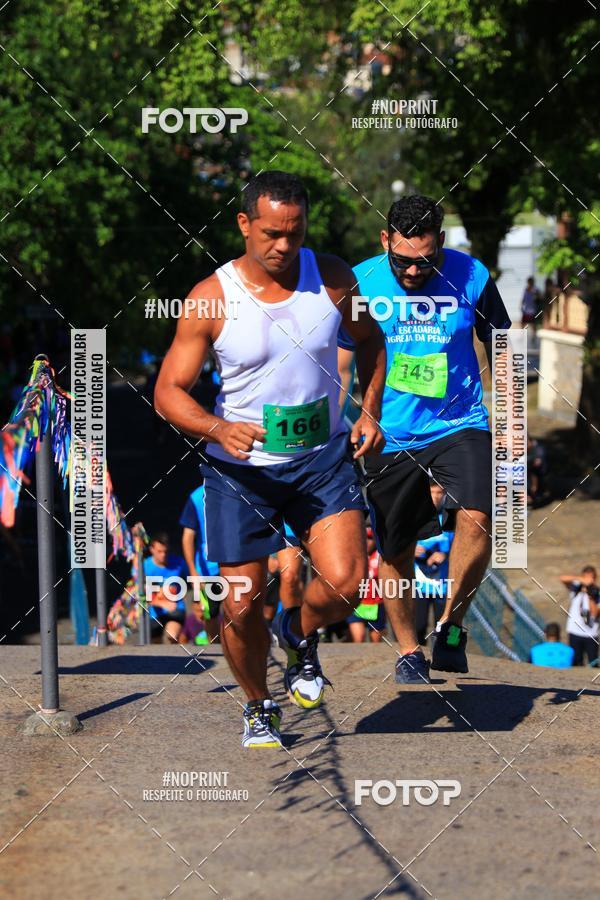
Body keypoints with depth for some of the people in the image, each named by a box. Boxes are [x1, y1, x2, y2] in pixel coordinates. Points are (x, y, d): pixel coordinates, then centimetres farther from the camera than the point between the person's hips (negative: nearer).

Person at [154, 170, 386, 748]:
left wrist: (369, 411, 4)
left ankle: (299, 635, 18)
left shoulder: (331, 277, -3)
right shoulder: (212, 298, -12)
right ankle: (259, 709, 26)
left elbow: (368, 339, 17)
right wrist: (217, 429, -27)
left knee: (345, 582, -17)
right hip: (241, 465, -1)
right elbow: (169, 390, -9)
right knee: (242, 604, 0)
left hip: (322, 456, 2)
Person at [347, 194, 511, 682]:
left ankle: (451, 627, -4)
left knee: (476, 519, -23)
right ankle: (408, 650, 25)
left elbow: (499, 345, 8)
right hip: (389, 436, 1)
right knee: (396, 552, 6)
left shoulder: (471, 276, -6)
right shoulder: (359, 283, -6)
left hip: (460, 425, -1)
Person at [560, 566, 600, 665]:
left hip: (591, 634, -1)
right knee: (576, 662, 8)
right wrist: (581, 579, -28)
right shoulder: (576, 589, -2)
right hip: (575, 632, 1)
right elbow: (563, 578, -17)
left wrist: (591, 597, -24)